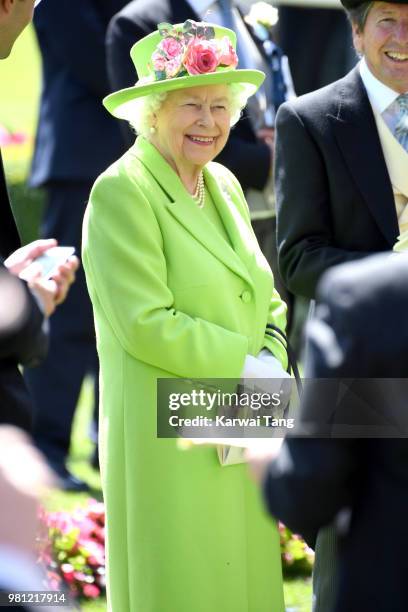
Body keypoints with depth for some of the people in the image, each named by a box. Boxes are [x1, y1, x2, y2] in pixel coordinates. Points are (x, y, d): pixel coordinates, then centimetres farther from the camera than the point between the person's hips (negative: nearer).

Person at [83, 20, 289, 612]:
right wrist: (245, 366, -14)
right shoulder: (121, 192, -13)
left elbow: (264, 297, 17)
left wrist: (274, 358, -4)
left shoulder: (225, 186, 12)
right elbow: (147, 323, -20)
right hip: (170, 445, -7)